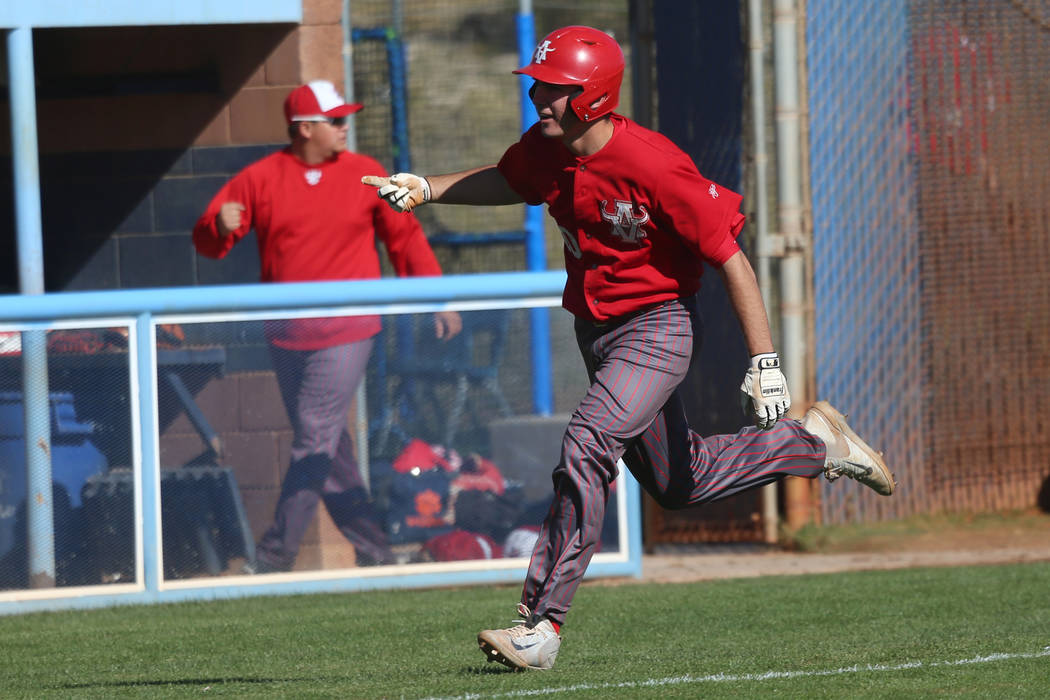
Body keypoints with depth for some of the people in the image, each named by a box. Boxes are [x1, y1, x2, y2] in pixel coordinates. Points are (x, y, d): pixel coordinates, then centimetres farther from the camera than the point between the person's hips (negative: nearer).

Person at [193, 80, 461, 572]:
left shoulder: (365, 175, 2)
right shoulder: (260, 179, 2)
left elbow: (404, 236, 8)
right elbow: (207, 240, 2)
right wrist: (221, 226, -22)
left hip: (345, 333, -3)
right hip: (286, 337, 3)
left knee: (315, 440, -10)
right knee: (325, 444, 8)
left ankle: (274, 559, -7)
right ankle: (371, 547, 17)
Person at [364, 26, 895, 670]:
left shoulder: (651, 167, -27)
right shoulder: (546, 152, -5)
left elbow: (731, 259, -22)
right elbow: (506, 182, 20)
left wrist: (765, 363, -25)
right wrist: (426, 189, 4)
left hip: (656, 329, -8)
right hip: (596, 330, 8)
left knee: (586, 448, -25)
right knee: (677, 485, 19)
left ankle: (542, 623, -21)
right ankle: (809, 444, 39)